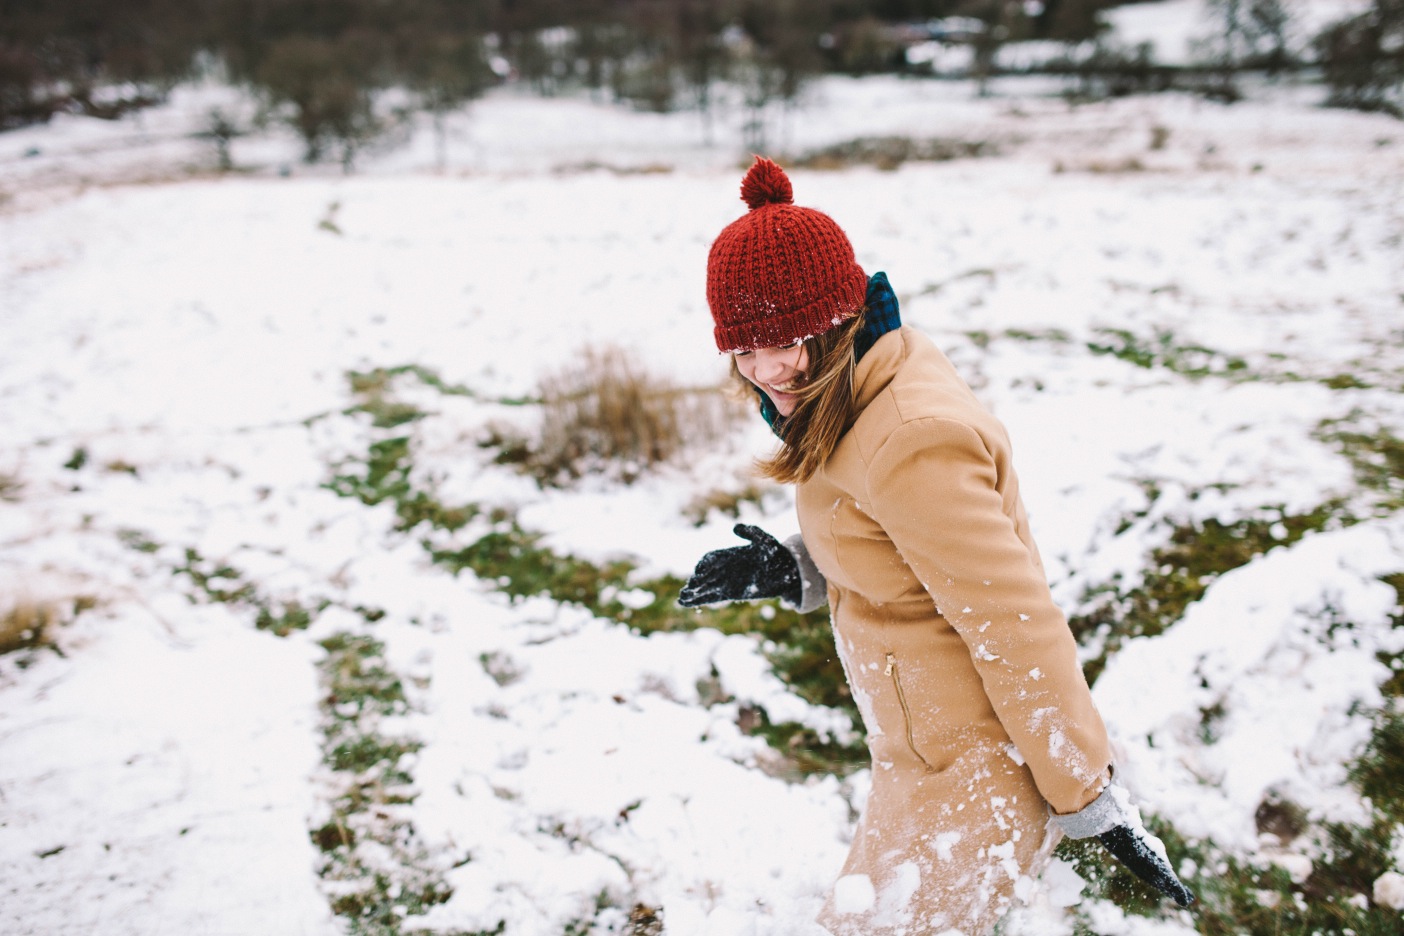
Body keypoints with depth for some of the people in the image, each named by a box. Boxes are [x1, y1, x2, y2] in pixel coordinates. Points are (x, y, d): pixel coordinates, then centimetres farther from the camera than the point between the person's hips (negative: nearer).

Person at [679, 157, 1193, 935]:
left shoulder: (909, 441, -29)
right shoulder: (867, 388, 1)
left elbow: (1015, 627, -26)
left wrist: (1090, 797, -19)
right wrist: (789, 572, -3)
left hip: (970, 766, -10)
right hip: (923, 747, 10)